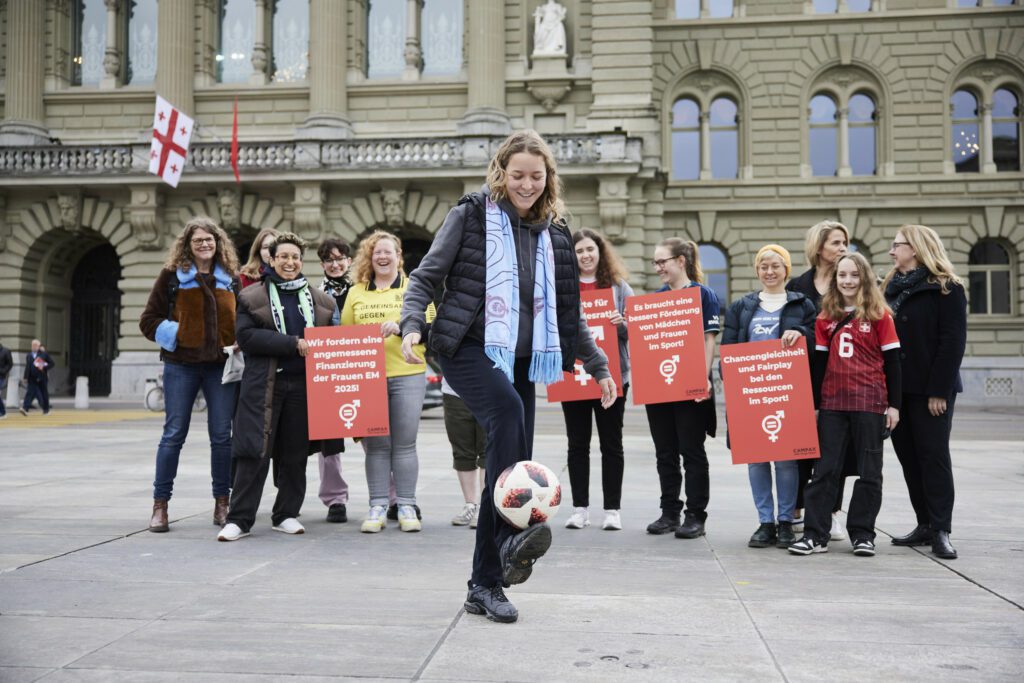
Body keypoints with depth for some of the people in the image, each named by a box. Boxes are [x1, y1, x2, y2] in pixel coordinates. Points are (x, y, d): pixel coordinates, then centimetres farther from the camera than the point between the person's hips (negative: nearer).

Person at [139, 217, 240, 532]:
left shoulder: (230, 278, 10)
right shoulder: (172, 276, 2)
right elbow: (149, 319, 2)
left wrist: (239, 345, 2)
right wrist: (174, 335, -11)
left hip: (221, 365, 2)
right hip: (181, 365, -2)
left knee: (222, 435, 4)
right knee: (174, 434, 2)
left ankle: (222, 503, 14)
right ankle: (160, 505, 11)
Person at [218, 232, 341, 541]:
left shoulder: (321, 300, 15)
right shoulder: (252, 297, 5)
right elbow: (246, 336, -8)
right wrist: (293, 344, -16)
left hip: (304, 385, 3)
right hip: (264, 385, -3)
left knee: (296, 452, 6)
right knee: (255, 452, -5)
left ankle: (286, 515, 18)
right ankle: (239, 519, 1)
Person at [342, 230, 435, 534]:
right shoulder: (356, 292, 14)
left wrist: (401, 326, -15)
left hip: (407, 375, -2)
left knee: (404, 444, 1)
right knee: (376, 445, 3)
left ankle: (406, 507, 8)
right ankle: (377, 507, 9)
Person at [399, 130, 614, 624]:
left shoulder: (554, 232, 14)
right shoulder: (472, 215, 1)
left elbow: (566, 311, 21)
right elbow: (426, 277, 0)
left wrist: (598, 364, 18)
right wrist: (412, 326, -18)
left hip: (519, 360, 5)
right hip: (468, 350, -5)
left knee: (509, 460, 0)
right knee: (507, 411, -35)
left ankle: (484, 585, 9)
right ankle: (510, 538, -40)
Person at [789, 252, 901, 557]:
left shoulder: (879, 315, 0)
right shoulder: (826, 317, 8)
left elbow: (892, 361, -1)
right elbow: (819, 362, 10)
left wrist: (893, 404, -4)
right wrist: (814, 403, 8)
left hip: (870, 401, -3)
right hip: (832, 402, 3)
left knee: (869, 471, 5)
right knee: (824, 469, 3)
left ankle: (862, 534, 15)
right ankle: (815, 534, 6)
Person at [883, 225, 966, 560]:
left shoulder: (946, 289, -6)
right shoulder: (892, 288, 15)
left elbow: (953, 341, -12)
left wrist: (939, 390, -17)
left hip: (930, 389, -7)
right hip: (898, 387, 7)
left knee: (933, 455, -4)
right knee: (908, 456, 7)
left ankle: (940, 530, 1)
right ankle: (925, 525, 15)